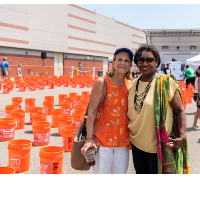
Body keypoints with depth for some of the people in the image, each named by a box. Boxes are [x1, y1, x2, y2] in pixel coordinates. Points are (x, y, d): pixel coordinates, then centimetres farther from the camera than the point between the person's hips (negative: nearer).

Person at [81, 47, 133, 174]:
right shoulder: (102, 83, -9)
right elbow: (92, 111, -11)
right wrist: (89, 139, -17)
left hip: (123, 141, 5)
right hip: (103, 140, -4)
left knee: (121, 171, 13)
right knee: (101, 171, 1)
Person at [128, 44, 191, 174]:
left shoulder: (165, 82, -10)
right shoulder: (134, 85, 5)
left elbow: (180, 110, -9)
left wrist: (182, 136, -18)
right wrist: (130, 135, 11)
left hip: (158, 146, -5)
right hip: (137, 144, 5)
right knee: (141, 171, 18)